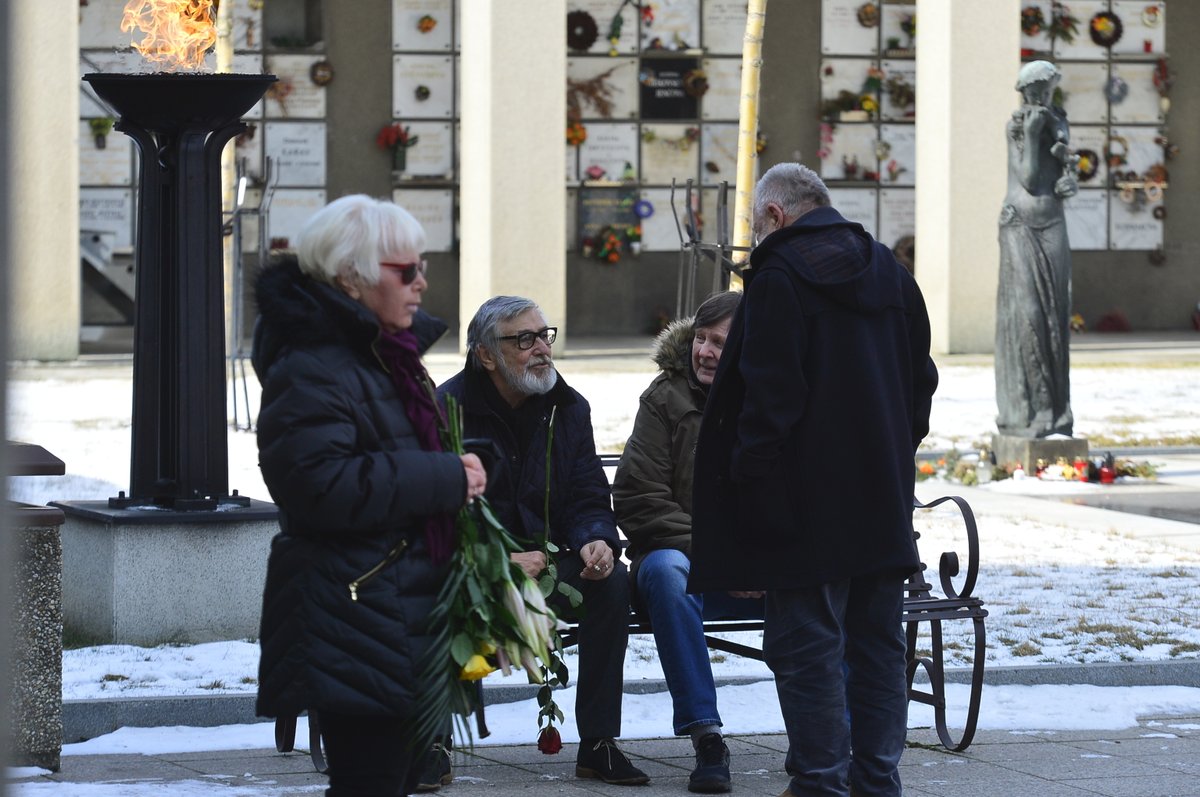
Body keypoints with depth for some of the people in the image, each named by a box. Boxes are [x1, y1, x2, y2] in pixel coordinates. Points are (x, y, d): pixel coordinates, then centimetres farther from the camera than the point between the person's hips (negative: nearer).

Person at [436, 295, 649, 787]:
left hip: (546, 558, 4)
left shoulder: (567, 408, 8)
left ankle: (597, 744, -17)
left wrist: (596, 541, -16)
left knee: (612, 579, -23)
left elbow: (588, 499, 8)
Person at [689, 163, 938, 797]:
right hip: (884, 499, 7)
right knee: (876, 644, 12)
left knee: (806, 647, -3)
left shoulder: (780, 274, -9)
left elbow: (770, 391, -16)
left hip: (808, 501, -7)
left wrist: (749, 476, -12)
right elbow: (922, 381, 16)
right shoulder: (888, 271, 13)